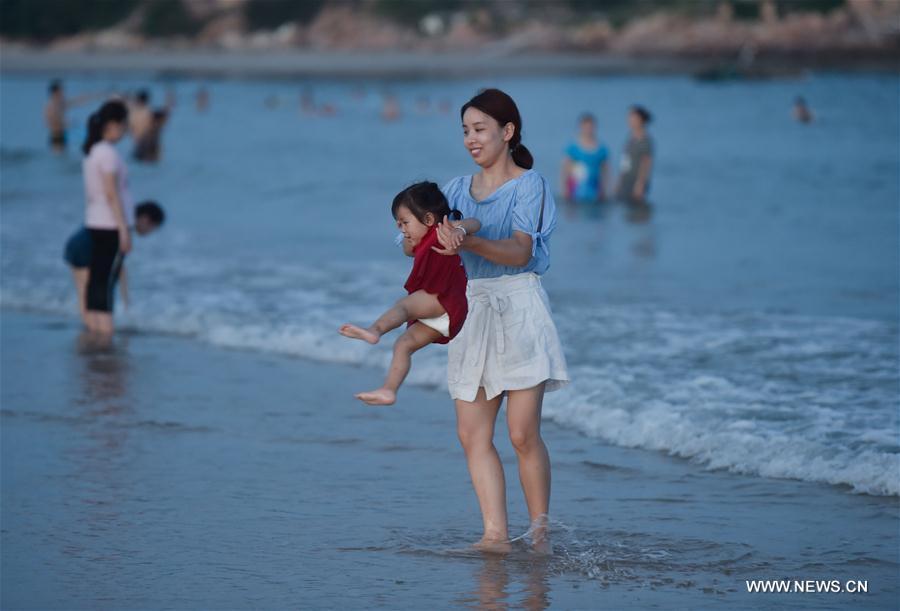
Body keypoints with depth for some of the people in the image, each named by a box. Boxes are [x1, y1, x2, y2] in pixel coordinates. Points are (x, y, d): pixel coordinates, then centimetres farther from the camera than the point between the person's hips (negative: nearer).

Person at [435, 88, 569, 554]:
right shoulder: (457, 190, 14)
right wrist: (436, 239, -18)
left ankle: (540, 532, 5)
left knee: (523, 435, -7)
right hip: (470, 308, 6)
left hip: (518, 308, -5)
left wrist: (471, 242, -33)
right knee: (472, 433, -2)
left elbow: (520, 252, -16)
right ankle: (495, 534, 0)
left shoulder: (529, 186, -3)